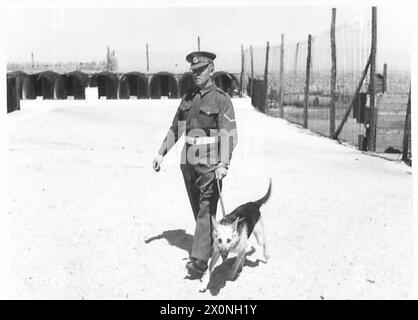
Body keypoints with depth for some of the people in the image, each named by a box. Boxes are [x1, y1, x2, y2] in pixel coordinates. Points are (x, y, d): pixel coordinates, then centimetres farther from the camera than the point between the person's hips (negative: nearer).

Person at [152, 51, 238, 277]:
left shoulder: (221, 99, -7)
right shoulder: (188, 97, 12)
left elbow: (229, 134, -16)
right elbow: (175, 128, 20)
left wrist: (224, 164, -28)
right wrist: (162, 153, 17)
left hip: (209, 162, -6)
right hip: (188, 160, 6)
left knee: (206, 209, -8)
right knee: (197, 208, 13)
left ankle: (200, 259, -9)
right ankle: (212, 245, 30)